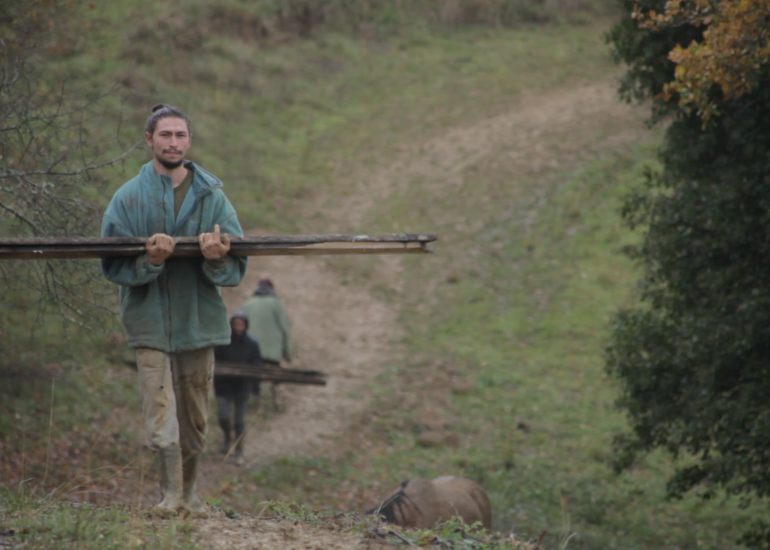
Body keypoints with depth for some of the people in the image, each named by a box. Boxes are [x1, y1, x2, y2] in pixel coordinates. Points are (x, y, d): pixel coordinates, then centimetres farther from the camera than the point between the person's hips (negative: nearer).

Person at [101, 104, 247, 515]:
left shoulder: (212, 197, 5)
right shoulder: (129, 197, 0)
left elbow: (237, 269, 2)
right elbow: (113, 265, -4)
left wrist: (217, 260, -20)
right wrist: (148, 261, -23)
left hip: (200, 322, 2)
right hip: (150, 323, -2)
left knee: (194, 419, 11)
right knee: (161, 416, -12)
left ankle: (188, 493, 24)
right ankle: (170, 493, -8)